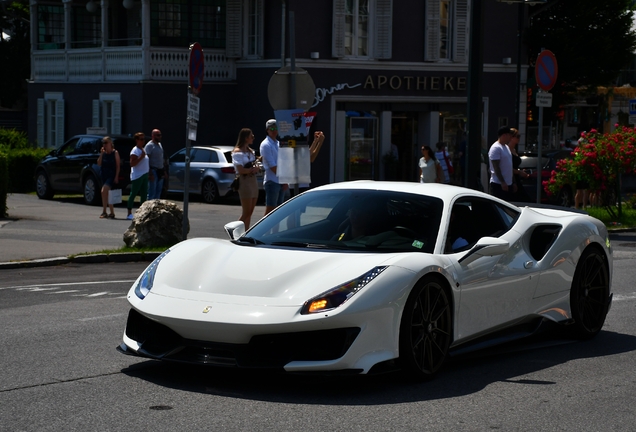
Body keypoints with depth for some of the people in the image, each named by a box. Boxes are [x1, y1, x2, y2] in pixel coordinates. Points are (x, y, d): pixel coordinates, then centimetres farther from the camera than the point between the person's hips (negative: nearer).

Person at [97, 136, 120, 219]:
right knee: (107, 194, 9)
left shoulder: (115, 153, -4)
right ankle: (112, 213, 18)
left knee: (104, 191, -24)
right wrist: (101, 154, -8)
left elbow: (118, 165, -5)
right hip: (104, 175, 7)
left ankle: (104, 211, -22)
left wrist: (116, 177, -12)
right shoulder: (103, 153, 10)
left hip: (112, 176, -7)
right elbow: (99, 163, 2)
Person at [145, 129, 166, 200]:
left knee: (158, 191, 12)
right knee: (152, 192, -9)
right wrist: (150, 173, -23)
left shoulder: (159, 144, 14)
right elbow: (147, 160, -17)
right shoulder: (149, 145, -12)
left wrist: (164, 171, 17)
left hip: (160, 170, 9)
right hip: (153, 171, -9)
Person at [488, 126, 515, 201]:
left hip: (508, 184, 10)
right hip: (498, 184, -10)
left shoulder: (506, 147, 16)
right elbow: (496, 167, -19)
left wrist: (512, 183, 19)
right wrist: (502, 182, -23)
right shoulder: (496, 148, -14)